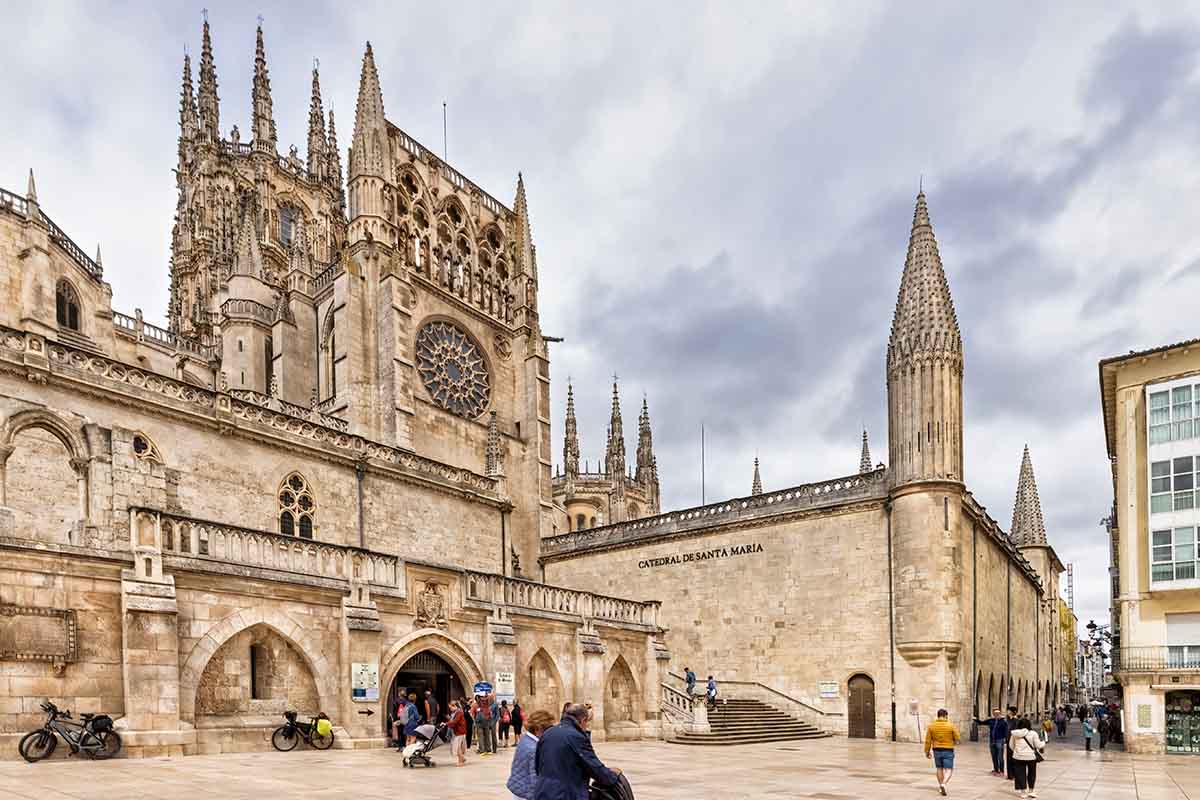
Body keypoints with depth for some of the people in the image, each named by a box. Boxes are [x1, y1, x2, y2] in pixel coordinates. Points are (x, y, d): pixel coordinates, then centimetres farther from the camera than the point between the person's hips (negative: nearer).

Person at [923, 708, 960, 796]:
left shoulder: (931, 726, -2)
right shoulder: (951, 725, -9)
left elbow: (928, 740, -1)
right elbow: (957, 739, -3)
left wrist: (927, 751, 9)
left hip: (936, 750, 3)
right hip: (948, 751, -3)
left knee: (939, 768, 20)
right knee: (949, 770, 0)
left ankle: (940, 786, 28)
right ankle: (943, 784, -23)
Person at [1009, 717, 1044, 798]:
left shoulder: (1014, 734, -2)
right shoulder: (1033, 733, -9)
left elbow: (1011, 745, 6)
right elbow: (1038, 745, -5)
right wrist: (1043, 743, 16)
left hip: (1018, 757, 1)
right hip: (1031, 756, -1)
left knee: (1020, 774, 10)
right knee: (1031, 774, 18)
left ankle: (1023, 792, 15)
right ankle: (1031, 791, 25)